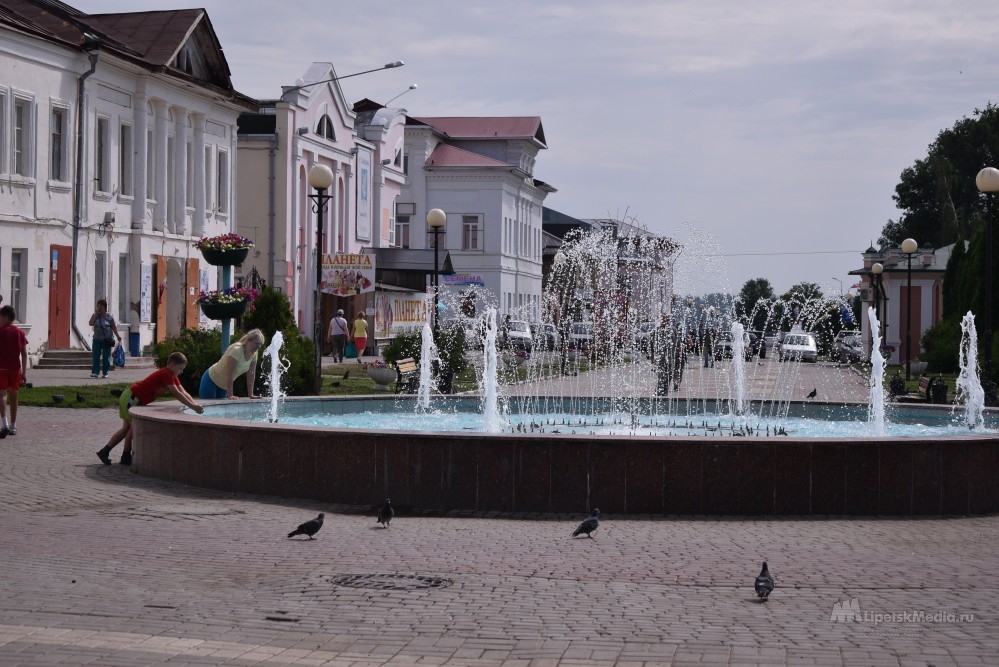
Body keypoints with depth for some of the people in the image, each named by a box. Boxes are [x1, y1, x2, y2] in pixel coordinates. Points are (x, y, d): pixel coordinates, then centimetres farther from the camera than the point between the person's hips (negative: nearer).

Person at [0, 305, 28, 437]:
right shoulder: (19, 333, 5)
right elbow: (24, 354, 4)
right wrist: (24, 372, 7)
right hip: (15, 368, 4)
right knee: (13, 396, 13)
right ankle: (13, 426, 19)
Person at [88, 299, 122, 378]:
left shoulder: (109, 316, 0)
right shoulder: (95, 315, 8)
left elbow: (114, 327, -1)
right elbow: (91, 323, -6)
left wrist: (118, 336, -11)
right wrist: (96, 314, -8)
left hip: (107, 340, -2)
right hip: (97, 339, 3)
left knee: (106, 357, 2)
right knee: (95, 356, -4)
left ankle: (105, 373, 7)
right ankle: (95, 372, -4)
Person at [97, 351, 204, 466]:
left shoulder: (172, 377, 8)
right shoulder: (166, 374, -22)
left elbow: (183, 392, 4)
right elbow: (176, 393, -27)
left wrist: (195, 404, -9)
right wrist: (191, 406, -26)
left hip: (129, 398, 10)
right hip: (131, 398, -10)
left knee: (127, 428, 12)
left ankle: (104, 452, 14)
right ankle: (126, 456, 5)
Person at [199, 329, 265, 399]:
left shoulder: (254, 354, -8)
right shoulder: (236, 350, -30)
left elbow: (251, 375, -4)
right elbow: (229, 374, -32)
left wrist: (250, 395, -8)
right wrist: (230, 395, -34)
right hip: (211, 380, -7)